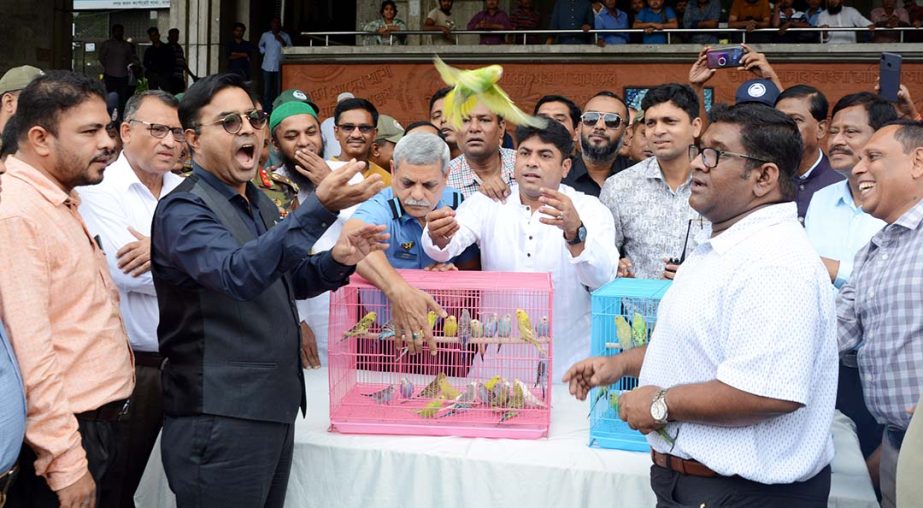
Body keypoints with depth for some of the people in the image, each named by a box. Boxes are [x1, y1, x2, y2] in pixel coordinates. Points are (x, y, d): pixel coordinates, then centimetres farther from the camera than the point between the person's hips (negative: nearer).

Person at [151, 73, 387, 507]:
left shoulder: (260, 204, 14)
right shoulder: (183, 209, -13)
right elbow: (240, 274, -31)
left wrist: (336, 261, 4)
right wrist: (321, 207, -40)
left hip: (276, 409, 8)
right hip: (220, 421, -8)